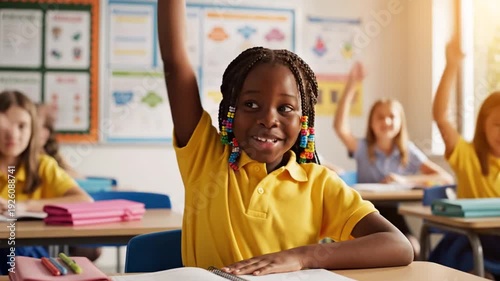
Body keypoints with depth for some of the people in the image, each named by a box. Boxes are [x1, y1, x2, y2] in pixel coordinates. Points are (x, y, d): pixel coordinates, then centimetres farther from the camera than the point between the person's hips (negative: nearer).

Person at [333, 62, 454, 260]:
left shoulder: (408, 152, 5)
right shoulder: (363, 148, 1)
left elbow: (446, 178, -4)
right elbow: (340, 127, -19)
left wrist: (406, 180, -16)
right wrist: (351, 85, -23)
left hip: (394, 213, 1)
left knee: (411, 249, -28)